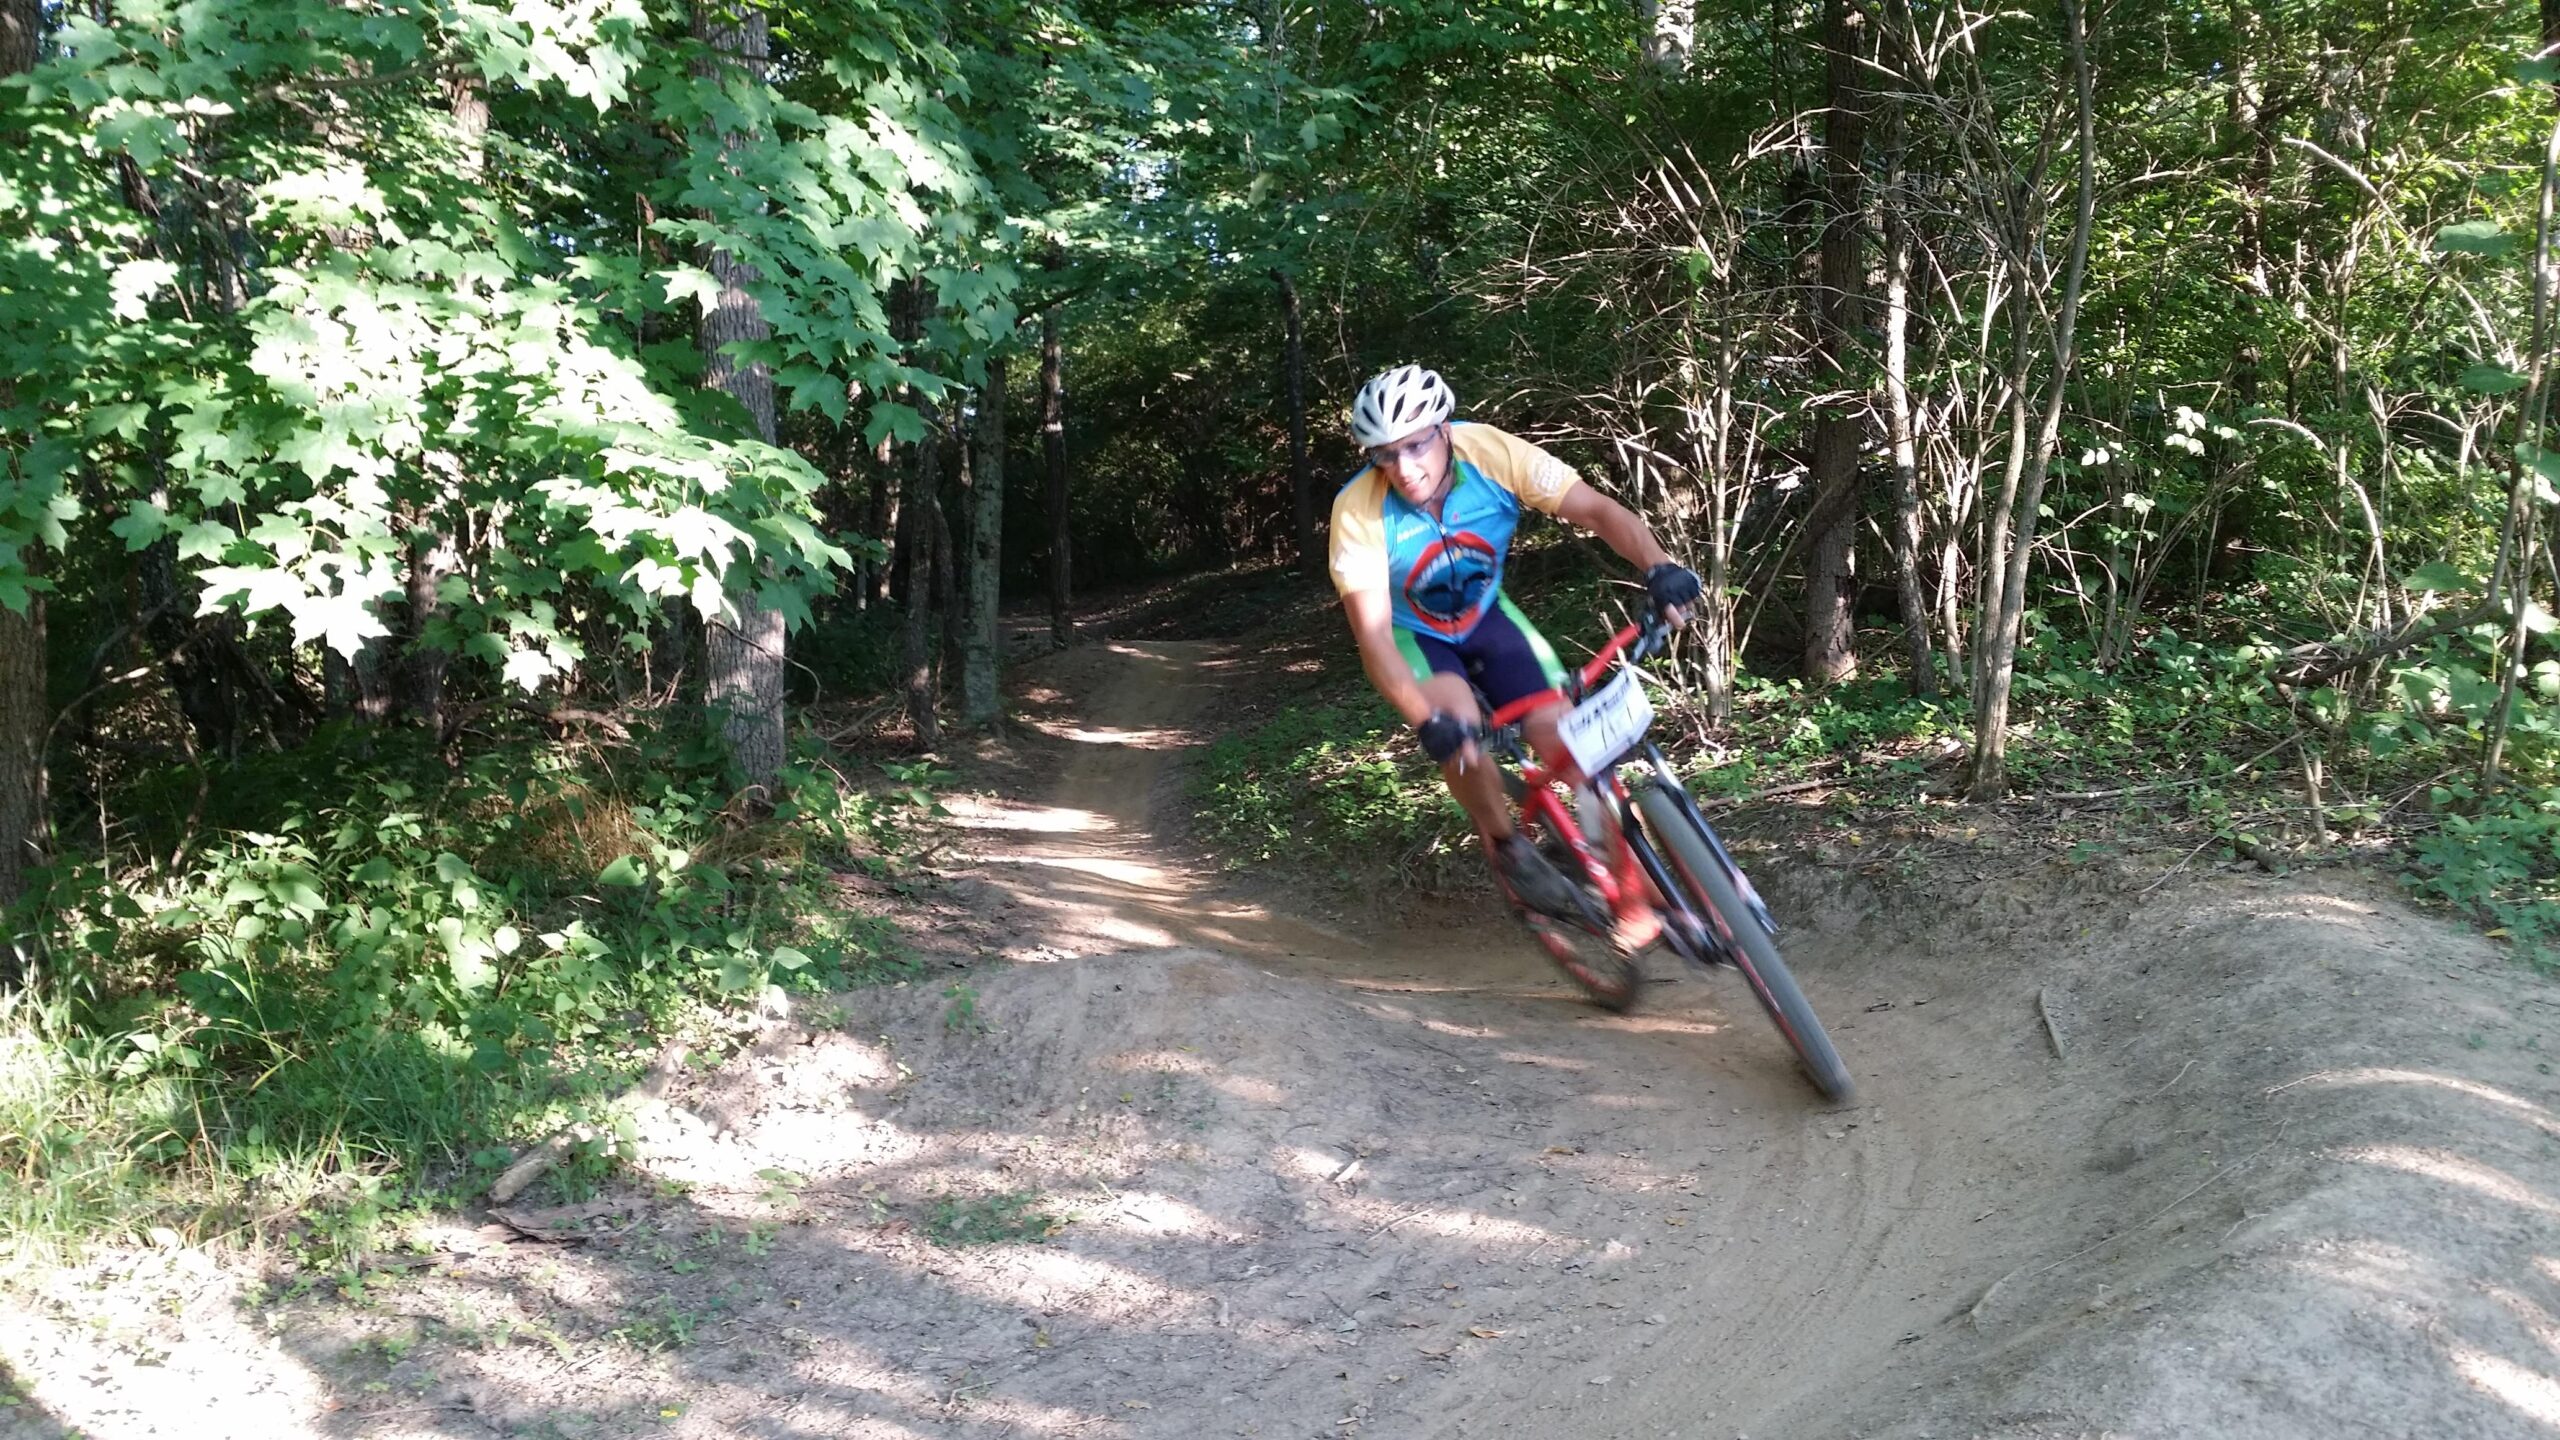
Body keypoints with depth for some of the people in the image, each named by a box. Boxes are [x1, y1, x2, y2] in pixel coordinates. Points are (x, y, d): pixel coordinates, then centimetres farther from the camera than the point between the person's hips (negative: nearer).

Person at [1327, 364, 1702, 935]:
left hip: (1485, 615, 2)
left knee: (1562, 734, -15)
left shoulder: (1492, 454, -28)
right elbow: (1373, 636, -34)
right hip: (1413, 634, -2)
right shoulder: (1359, 511, -32)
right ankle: (1506, 847, -7)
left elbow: (1597, 509, -28)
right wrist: (1428, 721, -48)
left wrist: (1659, 566, -47)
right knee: (1459, 728, -31)